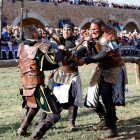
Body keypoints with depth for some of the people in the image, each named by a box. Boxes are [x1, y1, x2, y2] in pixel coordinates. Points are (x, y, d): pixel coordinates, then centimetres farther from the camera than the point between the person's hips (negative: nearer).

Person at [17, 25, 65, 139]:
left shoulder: (21, 47, 10)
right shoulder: (41, 46, -8)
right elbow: (54, 59, -18)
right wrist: (60, 51, 2)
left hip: (25, 87, 7)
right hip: (37, 87, -7)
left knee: (33, 106, 37)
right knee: (54, 115, -4)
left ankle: (22, 129, 43)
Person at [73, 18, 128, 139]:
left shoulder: (109, 37, -19)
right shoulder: (92, 39, 3)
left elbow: (104, 55, -31)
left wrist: (85, 60, -39)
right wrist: (72, 57, -32)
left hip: (114, 69, -7)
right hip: (102, 69, 7)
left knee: (106, 95, -23)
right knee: (92, 96, 5)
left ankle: (112, 129, -19)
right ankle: (104, 118, 31)